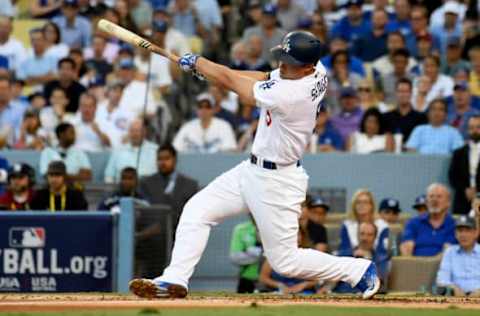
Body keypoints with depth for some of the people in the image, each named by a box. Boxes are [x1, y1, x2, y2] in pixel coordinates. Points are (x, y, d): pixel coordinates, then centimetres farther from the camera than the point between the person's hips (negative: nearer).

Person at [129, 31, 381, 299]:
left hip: (277, 183, -10)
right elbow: (262, 78, 5)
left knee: (286, 261, 2)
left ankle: (361, 271, 16)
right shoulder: (317, 71, -7)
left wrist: (196, 62, -4)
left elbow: (231, 81, -19)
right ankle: (175, 280, 4)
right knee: (197, 211, 5)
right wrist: (210, 70, -7)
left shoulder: (290, 94, -32)